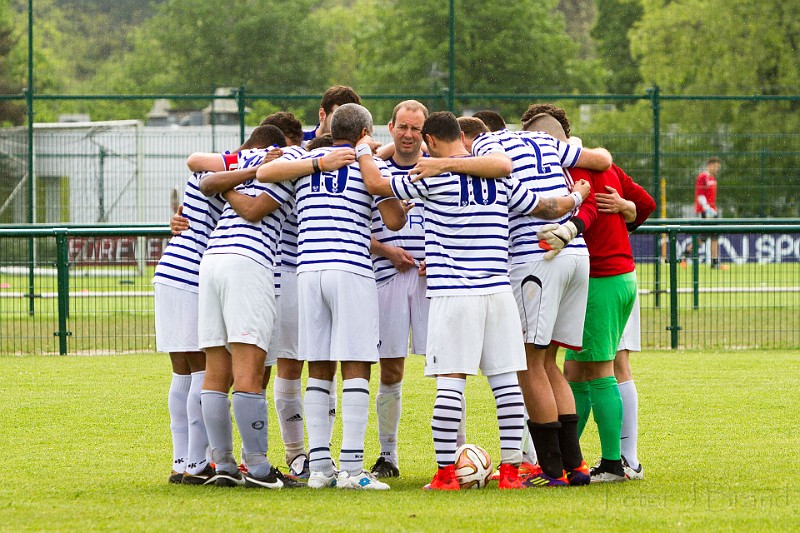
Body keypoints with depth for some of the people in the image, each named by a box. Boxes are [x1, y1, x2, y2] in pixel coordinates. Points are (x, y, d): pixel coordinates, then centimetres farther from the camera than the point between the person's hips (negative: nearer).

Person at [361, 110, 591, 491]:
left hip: (453, 294, -4)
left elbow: (375, 185, -1)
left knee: (450, 382, -5)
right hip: (498, 290, 4)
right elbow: (547, 208, 19)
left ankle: (446, 472, -7)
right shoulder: (500, 176, 11)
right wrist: (577, 197, 40)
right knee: (506, 380, 6)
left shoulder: (434, 176, -3)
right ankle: (510, 469, 6)